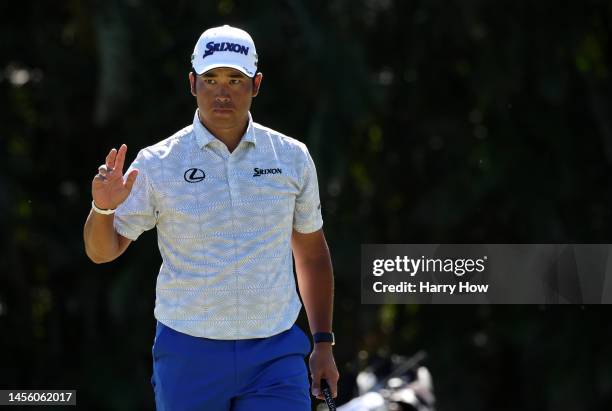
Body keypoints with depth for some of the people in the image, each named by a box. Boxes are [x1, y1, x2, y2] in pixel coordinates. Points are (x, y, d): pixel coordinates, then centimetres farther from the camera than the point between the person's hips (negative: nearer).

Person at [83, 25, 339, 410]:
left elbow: (311, 251, 15)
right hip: (188, 355, -1)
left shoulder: (292, 157, 5)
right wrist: (103, 208, -21)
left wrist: (323, 343, 12)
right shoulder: (157, 164, -2)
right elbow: (102, 251, 0)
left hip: (276, 353, 1)